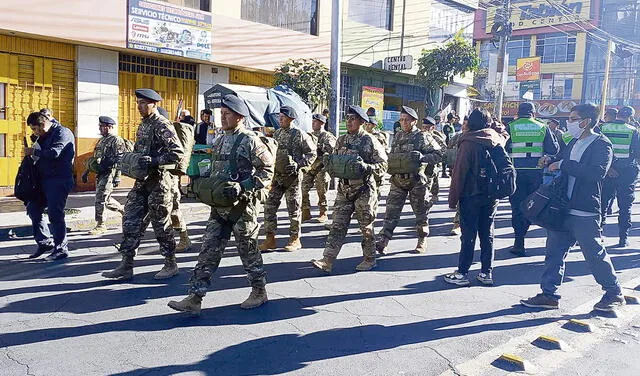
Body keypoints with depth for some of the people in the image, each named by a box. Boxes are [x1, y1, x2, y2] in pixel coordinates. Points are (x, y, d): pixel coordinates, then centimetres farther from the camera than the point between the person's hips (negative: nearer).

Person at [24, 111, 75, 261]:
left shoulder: (62, 132, -11)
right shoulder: (45, 136, 17)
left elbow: (54, 152, -25)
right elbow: (43, 155, 20)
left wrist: (34, 151, -13)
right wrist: (32, 154, 1)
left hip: (59, 180, -10)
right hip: (45, 180, 10)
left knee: (55, 214, -8)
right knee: (33, 208, 13)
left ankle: (61, 249, 3)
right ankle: (45, 243, 24)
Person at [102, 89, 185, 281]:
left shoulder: (162, 126, -13)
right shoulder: (143, 125, 15)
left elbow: (178, 153, -21)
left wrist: (153, 161, -25)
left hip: (159, 181, -9)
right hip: (142, 181, 9)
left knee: (161, 223, 1)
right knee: (130, 220, 6)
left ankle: (171, 264, 17)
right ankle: (126, 266, 13)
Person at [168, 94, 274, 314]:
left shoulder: (250, 141, -11)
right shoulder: (220, 141, 13)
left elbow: (268, 171, -15)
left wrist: (242, 187, -22)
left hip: (243, 206, -7)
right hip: (220, 206, 7)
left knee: (248, 249, 6)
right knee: (209, 250, 5)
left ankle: (259, 292, 25)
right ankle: (195, 298, 8)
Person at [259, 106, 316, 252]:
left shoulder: (300, 134, -8)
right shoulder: (277, 133, 10)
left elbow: (312, 153, -6)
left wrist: (298, 164, -17)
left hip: (293, 177, -6)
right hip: (277, 176, 6)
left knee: (294, 209, 4)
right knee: (270, 207, 3)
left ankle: (295, 240, 16)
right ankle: (270, 239, 12)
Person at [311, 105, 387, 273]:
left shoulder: (370, 141, -6)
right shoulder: (341, 140, 10)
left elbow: (383, 164, -6)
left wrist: (366, 167, -21)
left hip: (364, 190, -5)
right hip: (344, 189, 5)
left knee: (366, 227, 7)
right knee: (338, 225, 1)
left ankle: (369, 259, 23)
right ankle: (327, 260, 0)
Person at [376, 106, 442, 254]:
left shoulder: (423, 137, -5)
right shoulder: (398, 136, 12)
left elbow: (439, 154, -7)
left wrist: (423, 157, -22)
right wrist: (390, 166, 7)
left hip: (416, 180, -4)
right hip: (398, 180, 4)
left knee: (420, 213, 9)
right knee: (391, 211, -2)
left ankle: (422, 241, 25)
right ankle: (382, 241, -3)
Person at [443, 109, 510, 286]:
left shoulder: (468, 142, -12)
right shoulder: (498, 140, 3)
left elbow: (459, 172, -13)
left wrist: (453, 198, -9)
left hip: (471, 194, -5)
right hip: (492, 195, 5)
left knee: (468, 235, 0)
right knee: (487, 234, 12)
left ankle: (462, 273, 6)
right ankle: (487, 272, 18)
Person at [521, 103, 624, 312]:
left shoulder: (602, 144, -10)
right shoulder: (574, 143, 15)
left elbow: (597, 172, -26)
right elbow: (562, 161, 30)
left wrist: (563, 164, -22)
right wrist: (551, 160, 7)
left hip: (585, 212, -8)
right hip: (562, 209, 8)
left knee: (595, 254, 5)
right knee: (554, 252, 8)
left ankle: (614, 293, 25)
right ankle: (549, 294, 16)